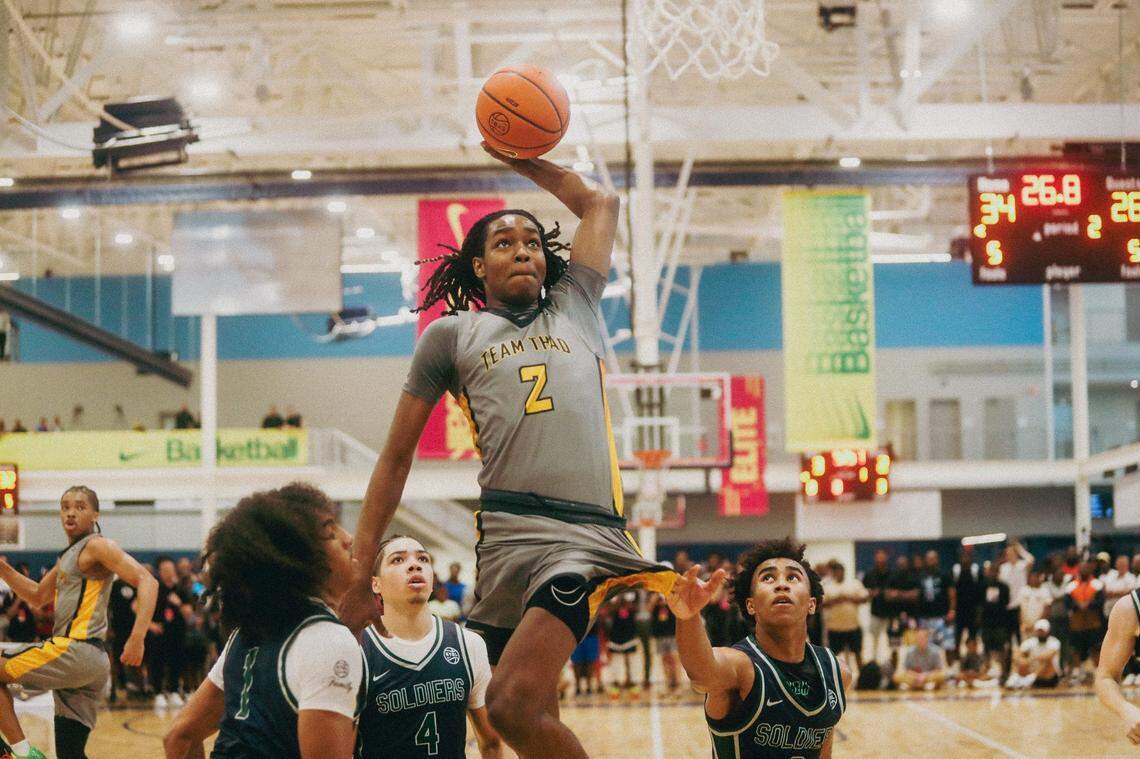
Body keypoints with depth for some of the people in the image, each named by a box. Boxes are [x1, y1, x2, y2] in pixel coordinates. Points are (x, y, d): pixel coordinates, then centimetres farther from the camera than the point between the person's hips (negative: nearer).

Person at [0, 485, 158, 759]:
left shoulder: (97, 546, -6)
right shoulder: (69, 555, 22)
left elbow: (147, 582, -17)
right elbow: (37, 597, 33)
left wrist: (137, 638, -29)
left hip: (77, 650, -9)